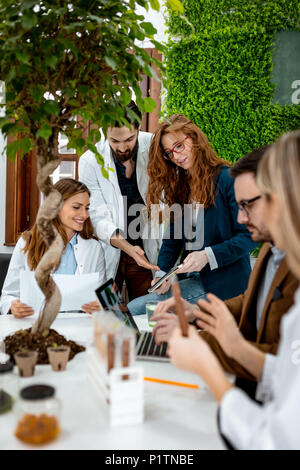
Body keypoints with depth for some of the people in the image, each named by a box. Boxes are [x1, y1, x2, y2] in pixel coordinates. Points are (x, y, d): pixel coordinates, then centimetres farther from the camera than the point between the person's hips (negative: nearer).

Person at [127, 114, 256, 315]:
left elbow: (249, 236, -11)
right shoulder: (179, 185, 15)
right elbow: (172, 237, 14)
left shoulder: (228, 178, -8)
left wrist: (207, 256, -20)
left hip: (224, 283, -7)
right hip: (191, 280, 7)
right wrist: (162, 273, -1)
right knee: (132, 309, -12)